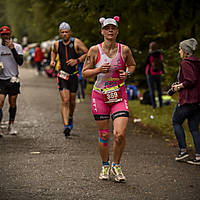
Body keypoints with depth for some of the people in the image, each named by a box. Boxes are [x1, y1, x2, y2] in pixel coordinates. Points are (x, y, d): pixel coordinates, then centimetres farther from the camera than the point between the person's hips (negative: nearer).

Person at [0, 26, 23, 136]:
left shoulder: (17, 47, 2)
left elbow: (20, 62, -10)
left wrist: (12, 49, -18)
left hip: (13, 79, 0)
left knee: (12, 103, 6)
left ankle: (11, 125, 23)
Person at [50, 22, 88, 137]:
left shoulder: (76, 42, -5)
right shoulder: (57, 44, 4)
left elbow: (87, 53, -3)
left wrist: (77, 60, -15)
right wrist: (52, 60, 8)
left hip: (74, 75, -1)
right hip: (62, 75, 1)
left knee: (72, 101, 11)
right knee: (65, 101, -11)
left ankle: (70, 118, 40)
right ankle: (66, 125, -17)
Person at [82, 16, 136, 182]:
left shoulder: (124, 50, -1)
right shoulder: (95, 50, -4)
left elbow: (132, 65, 18)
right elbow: (85, 72, 2)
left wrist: (127, 73, -3)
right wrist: (98, 70, -16)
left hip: (119, 97, 0)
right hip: (100, 96, 0)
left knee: (120, 134, -12)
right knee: (104, 135, 5)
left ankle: (116, 165, 11)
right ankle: (105, 166, 28)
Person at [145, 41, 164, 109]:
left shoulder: (150, 55, -15)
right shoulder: (160, 54, -2)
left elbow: (146, 63, -6)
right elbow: (162, 62, 7)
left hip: (151, 73, -4)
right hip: (159, 73, 4)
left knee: (152, 89, 1)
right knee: (159, 89, 15)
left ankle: (154, 104, -1)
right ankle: (160, 103, 18)